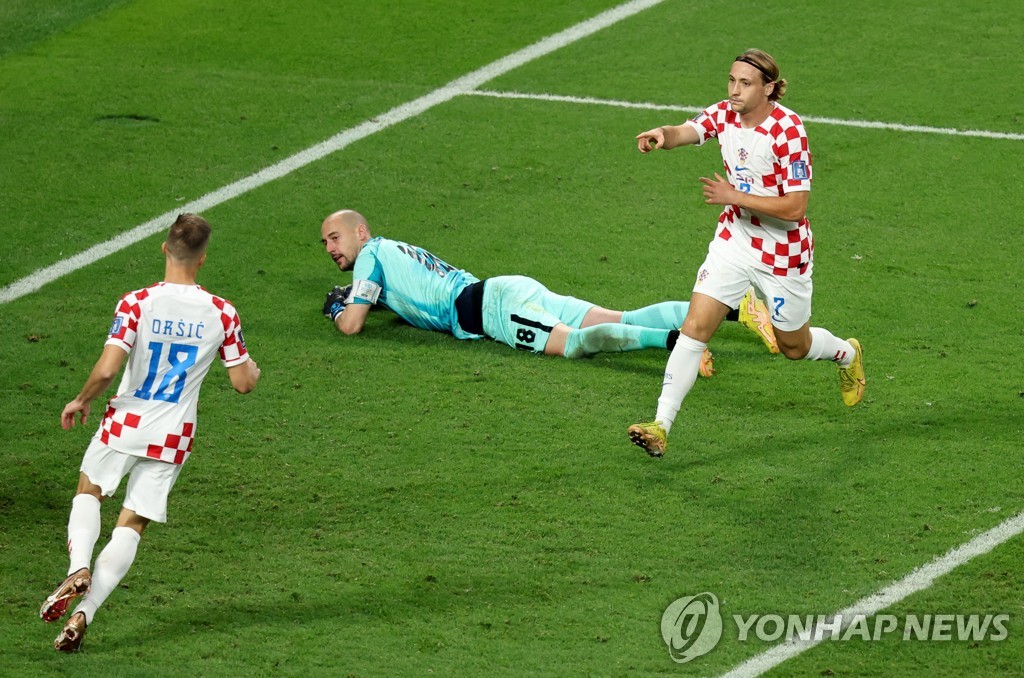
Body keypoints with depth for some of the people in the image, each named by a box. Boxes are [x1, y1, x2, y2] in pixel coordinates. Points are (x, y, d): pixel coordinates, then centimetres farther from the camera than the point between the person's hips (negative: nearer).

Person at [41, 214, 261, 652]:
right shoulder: (221, 314, -7)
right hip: (174, 435, 1)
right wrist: (252, 367, 24)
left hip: (125, 423, -1)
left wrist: (80, 401, -2)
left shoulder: (137, 303, -14)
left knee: (88, 493, 24)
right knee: (131, 527, 8)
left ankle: (78, 569, -2)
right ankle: (84, 612, -5)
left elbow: (106, 369, -21)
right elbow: (243, 383, 0)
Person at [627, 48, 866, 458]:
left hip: (783, 253, -4)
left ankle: (847, 354, 50)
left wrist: (734, 196, -27)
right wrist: (662, 135, -48)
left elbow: (795, 206, -25)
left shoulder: (788, 130, -23)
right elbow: (686, 131, -24)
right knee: (695, 327, -11)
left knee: (794, 347, 16)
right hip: (734, 239, 4)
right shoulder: (725, 114, -5)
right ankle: (661, 426, -13)